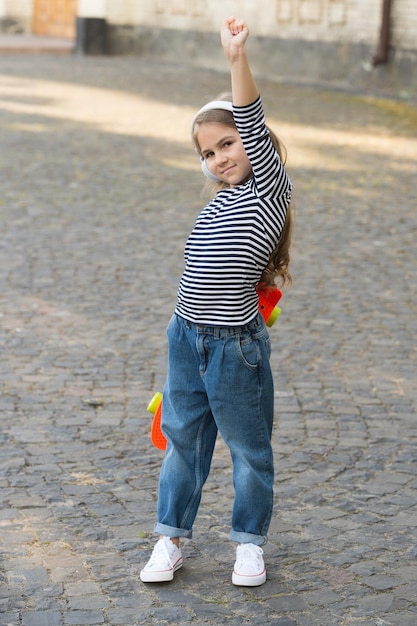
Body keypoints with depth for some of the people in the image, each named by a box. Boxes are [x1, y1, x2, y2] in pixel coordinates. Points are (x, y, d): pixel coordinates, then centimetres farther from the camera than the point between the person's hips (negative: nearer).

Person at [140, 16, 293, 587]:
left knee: (248, 447, 8)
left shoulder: (270, 186, -9)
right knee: (182, 439, 13)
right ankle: (172, 539, 25)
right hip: (187, 340, 7)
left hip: (236, 346, -7)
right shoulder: (220, 199, 11)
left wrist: (237, 58, -36)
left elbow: (255, 127, -25)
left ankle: (250, 543, 24)